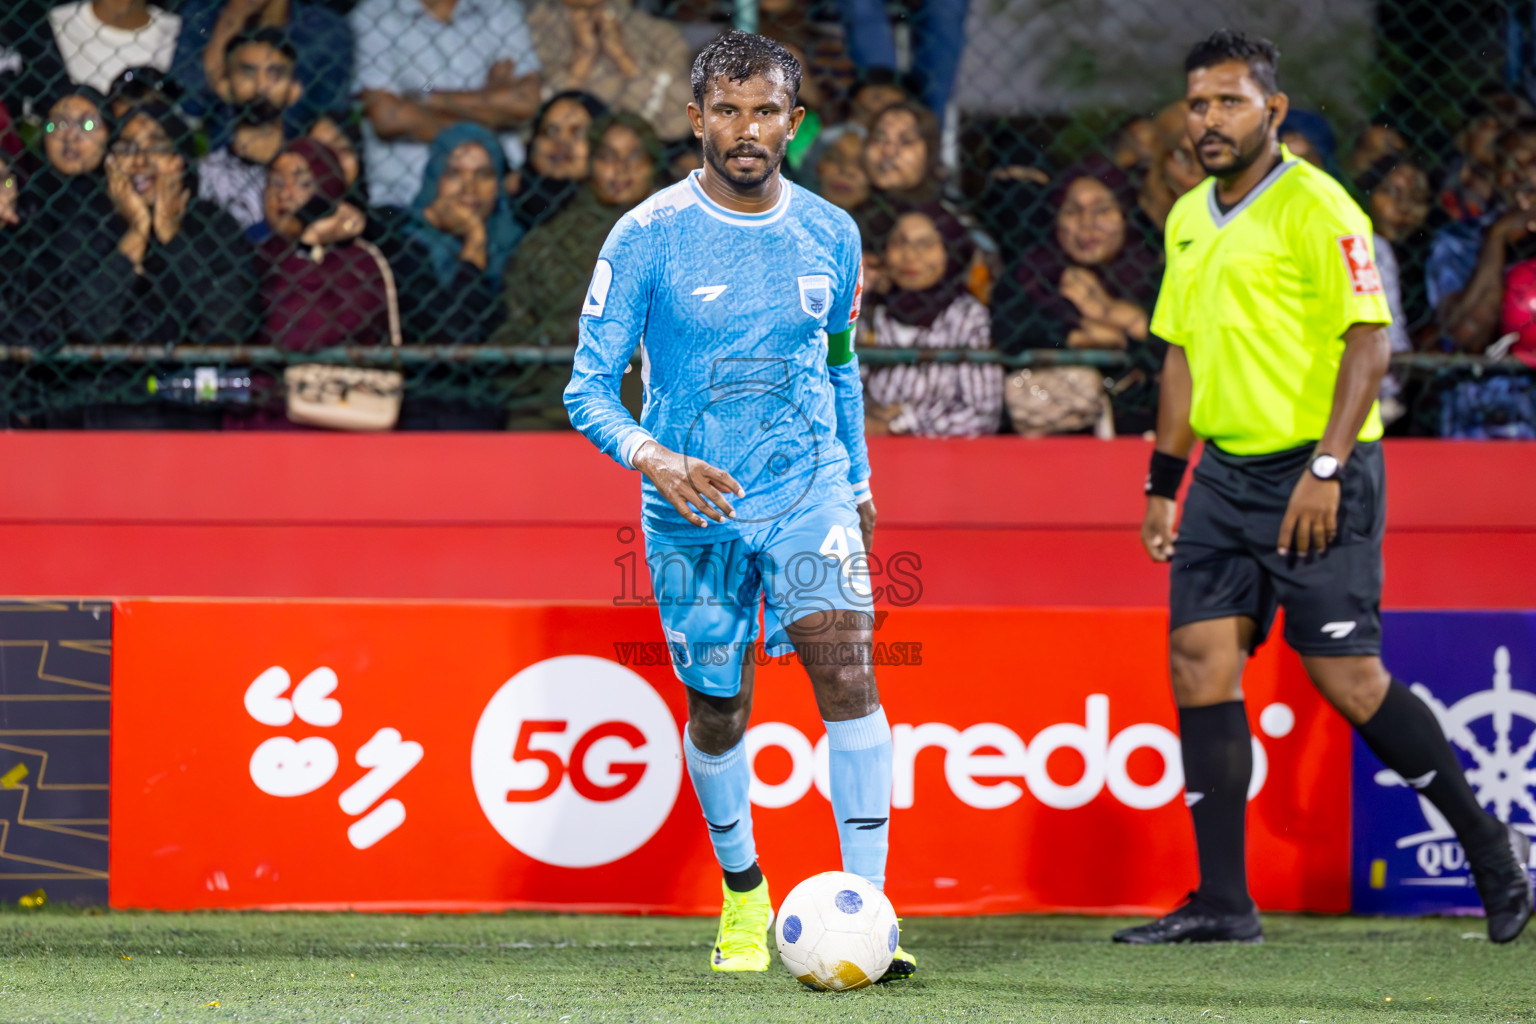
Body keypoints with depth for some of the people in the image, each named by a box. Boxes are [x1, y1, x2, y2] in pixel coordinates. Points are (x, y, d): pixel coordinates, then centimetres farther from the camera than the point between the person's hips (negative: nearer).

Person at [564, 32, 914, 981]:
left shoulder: (831, 235, 2)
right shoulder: (647, 237, -9)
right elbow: (590, 387, -9)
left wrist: (859, 482, 22)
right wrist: (652, 457, -27)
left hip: (808, 487, 1)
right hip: (691, 507, -1)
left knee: (847, 666, -20)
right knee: (719, 712, 9)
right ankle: (743, 893, 36)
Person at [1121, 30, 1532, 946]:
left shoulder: (1315, 207, -10)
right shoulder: (1189, 220, 14)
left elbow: (1369, 340, -15)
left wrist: (1327, 467, -21)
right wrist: (1163, 481, 19)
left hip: (1315, 477, -8)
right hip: (1225, 472, 8)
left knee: (1346, 676, -8)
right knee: (1200, 659, -2)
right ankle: (1223, 901, 1)